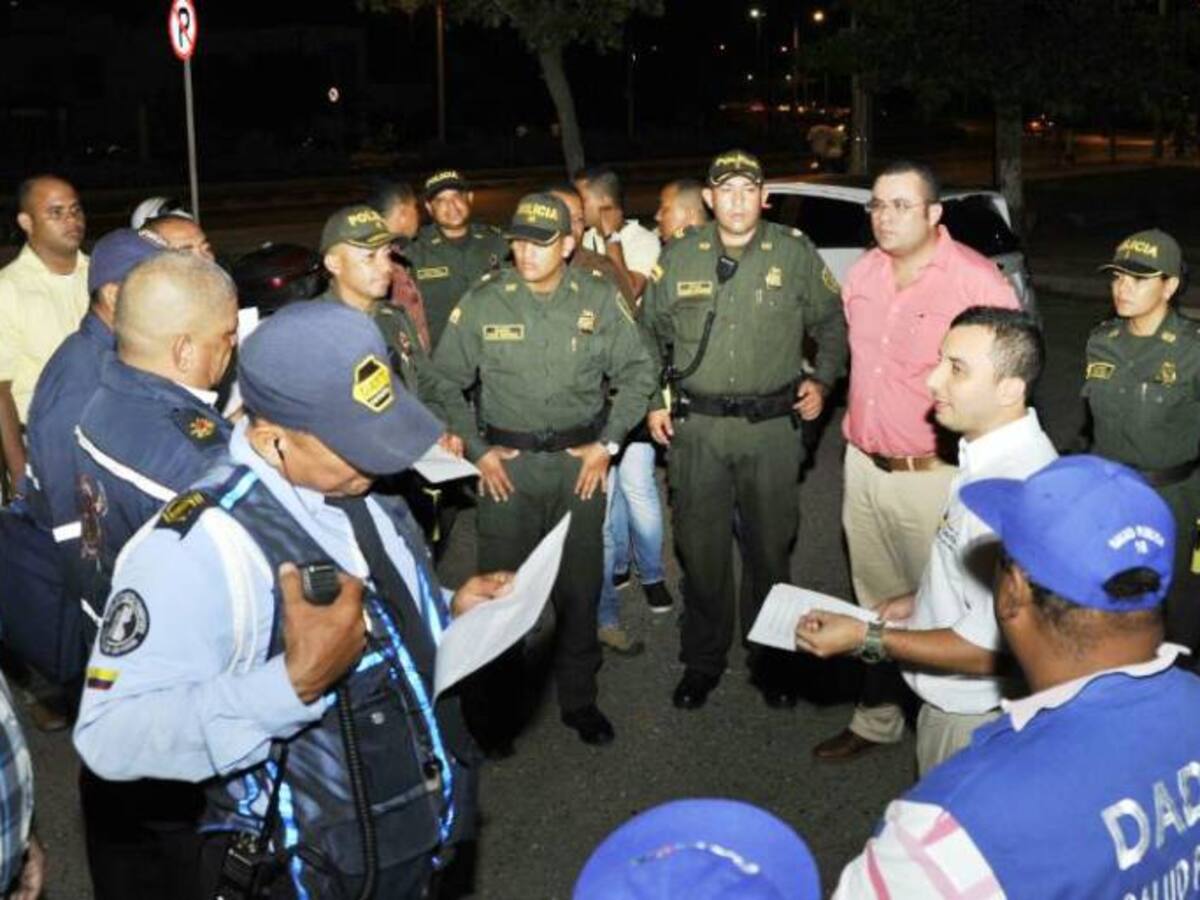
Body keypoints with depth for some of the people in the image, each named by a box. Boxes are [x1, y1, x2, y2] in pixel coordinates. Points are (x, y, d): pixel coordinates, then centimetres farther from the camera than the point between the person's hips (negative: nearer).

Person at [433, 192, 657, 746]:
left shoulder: (599, 300, -1)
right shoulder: (482, 304, -3)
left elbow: (636, 373, 7)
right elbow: (445, 383, 4)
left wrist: (608, 443, 0)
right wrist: (477, 451, -2)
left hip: (580, 462, 1)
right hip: (507, 463, -1)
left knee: (580, 586, 9)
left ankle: (579, 699, 26)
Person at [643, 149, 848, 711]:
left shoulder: (795, 254, 0)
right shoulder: (679, 259, 3)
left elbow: (831, 324, 13)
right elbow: (650, 333, 13)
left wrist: (822, 381, 3)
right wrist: (653, 401, 7)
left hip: (771, 426, -1)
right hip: (695, 426, 1)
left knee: (770, 547, 9)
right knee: (700, 547, 7)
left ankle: (770, 658, 25)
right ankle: (702, 660, 22)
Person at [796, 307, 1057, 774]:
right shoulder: (995, 455, -2)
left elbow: (991, 648, -29)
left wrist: (867, 639, -23)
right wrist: (921, 602, 10)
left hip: (973, 719, -8)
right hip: (955, 701, 9)